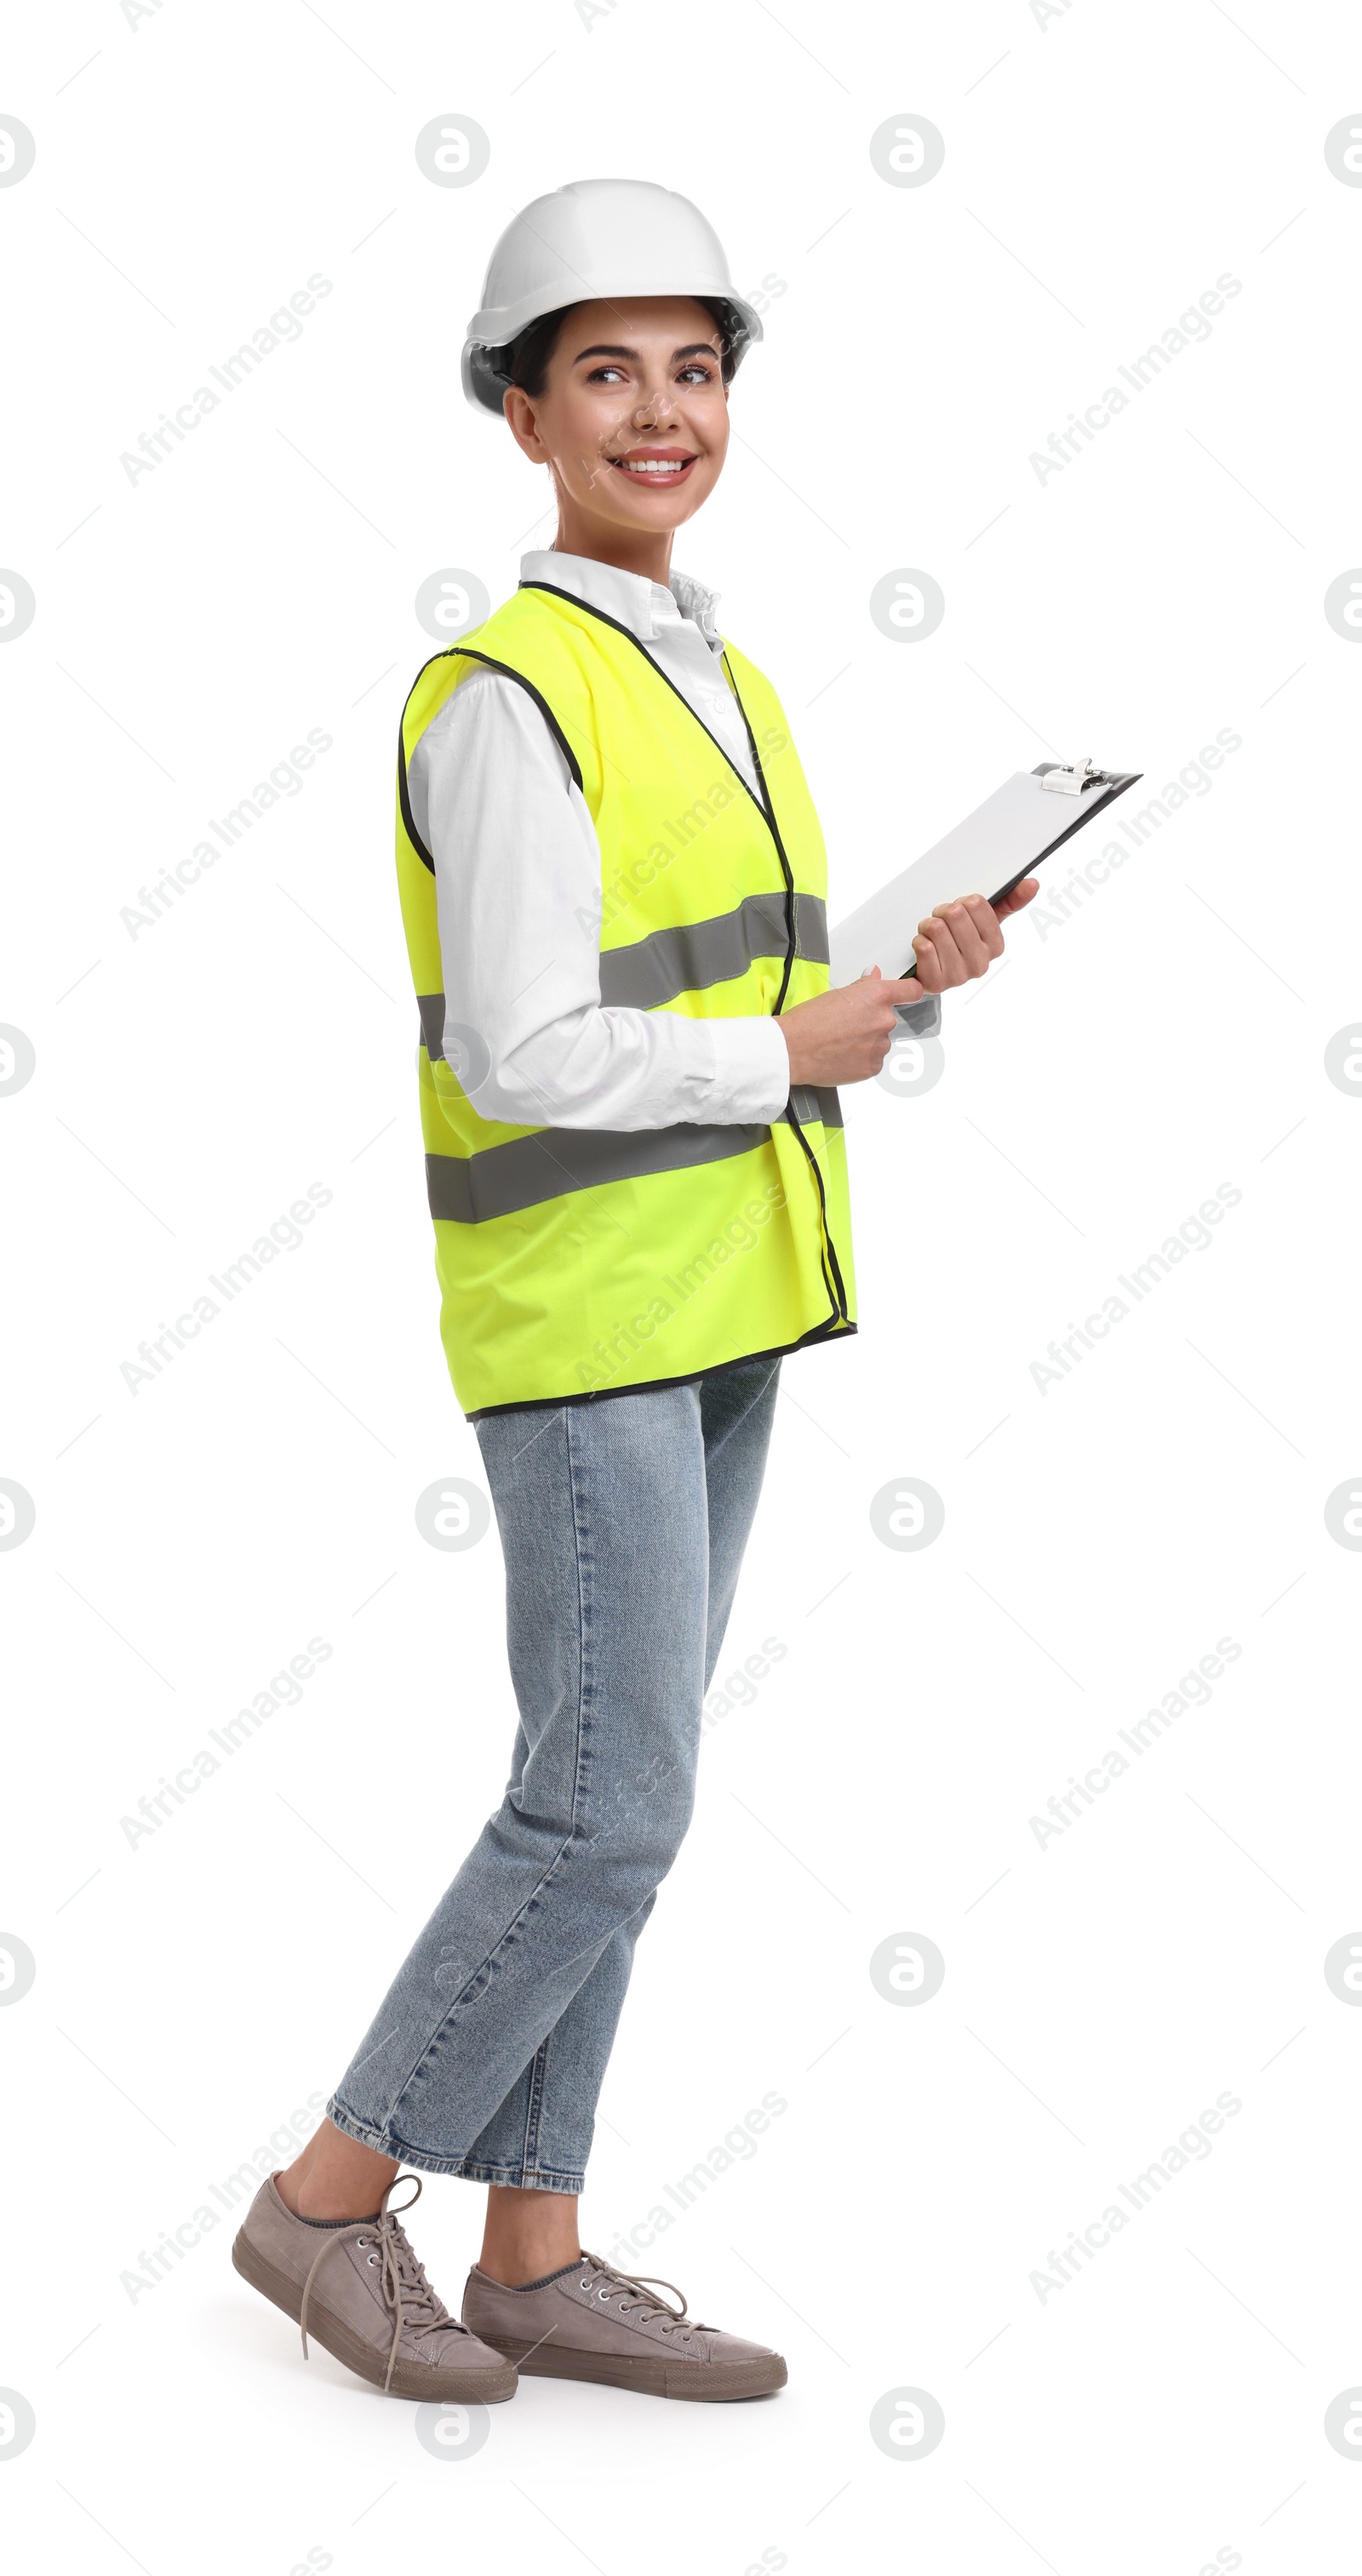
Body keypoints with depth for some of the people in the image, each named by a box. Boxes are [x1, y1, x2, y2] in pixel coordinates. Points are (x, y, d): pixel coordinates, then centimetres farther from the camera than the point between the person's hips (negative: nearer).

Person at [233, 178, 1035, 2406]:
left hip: (710, 1300, 9)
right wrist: (788, 1057, -11)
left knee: (604, 1798, 10)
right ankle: (332, 2200, 12)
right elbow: (524, 1061, -22)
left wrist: (914, 979, 0)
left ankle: (534, 2258, 20)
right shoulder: (512, 697, -15)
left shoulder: (724, 690, 14)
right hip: (578, 1307, -9)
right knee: (611, 1814, -5)